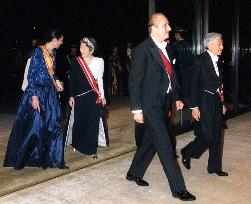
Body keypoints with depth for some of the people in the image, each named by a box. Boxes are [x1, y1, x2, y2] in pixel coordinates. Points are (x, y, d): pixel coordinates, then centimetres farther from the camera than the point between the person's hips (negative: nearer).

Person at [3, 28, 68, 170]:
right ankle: (20, 158, 14)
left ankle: (54, 159, 16)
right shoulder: (38, 52, -12)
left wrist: (56, 81, 2)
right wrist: (34, 96, -20)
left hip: (51, 94, 8)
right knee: (34, 125, -3)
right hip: (37, 93, -7)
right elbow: (31, 75, -14)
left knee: (53, 126, 7)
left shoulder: (53, 53, 10)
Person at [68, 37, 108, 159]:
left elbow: (100, 79, 6)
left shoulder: (99, 61, 1)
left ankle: (91, 149, 10)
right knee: (79, 121, 6)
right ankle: (78, 145, 25)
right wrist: (71, 96, -1)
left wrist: (102, 95, 6)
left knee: (93, 122, 1)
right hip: (79, 96, 0)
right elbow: (72, 80, 3)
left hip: (94, 96, 0)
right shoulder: (75, 61, 2)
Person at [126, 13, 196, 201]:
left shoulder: (165, 48, 10)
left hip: (163, 104, 8)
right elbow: (134, 81, -15)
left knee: (150, 141, 18)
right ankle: (178, 188, 6)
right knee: (165, 148, -4)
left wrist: (176, 98, 15)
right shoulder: (143, 50, -14)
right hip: (151, 105, -8)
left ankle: (134, 173, 36)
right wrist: (137, 109, -17)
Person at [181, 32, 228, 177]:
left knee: (217, 136, 10)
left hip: (217, 103, 7)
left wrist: (222, 104, 15)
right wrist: (194, 107, -14)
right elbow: (194, 85, -12)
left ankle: (215, 167, 21)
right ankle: (187, 153, 19)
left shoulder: (217, 61, 11)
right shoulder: (200, 60, -11)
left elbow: (219, 84, 15)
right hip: (205, 103, -7)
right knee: (207, 136, -6)